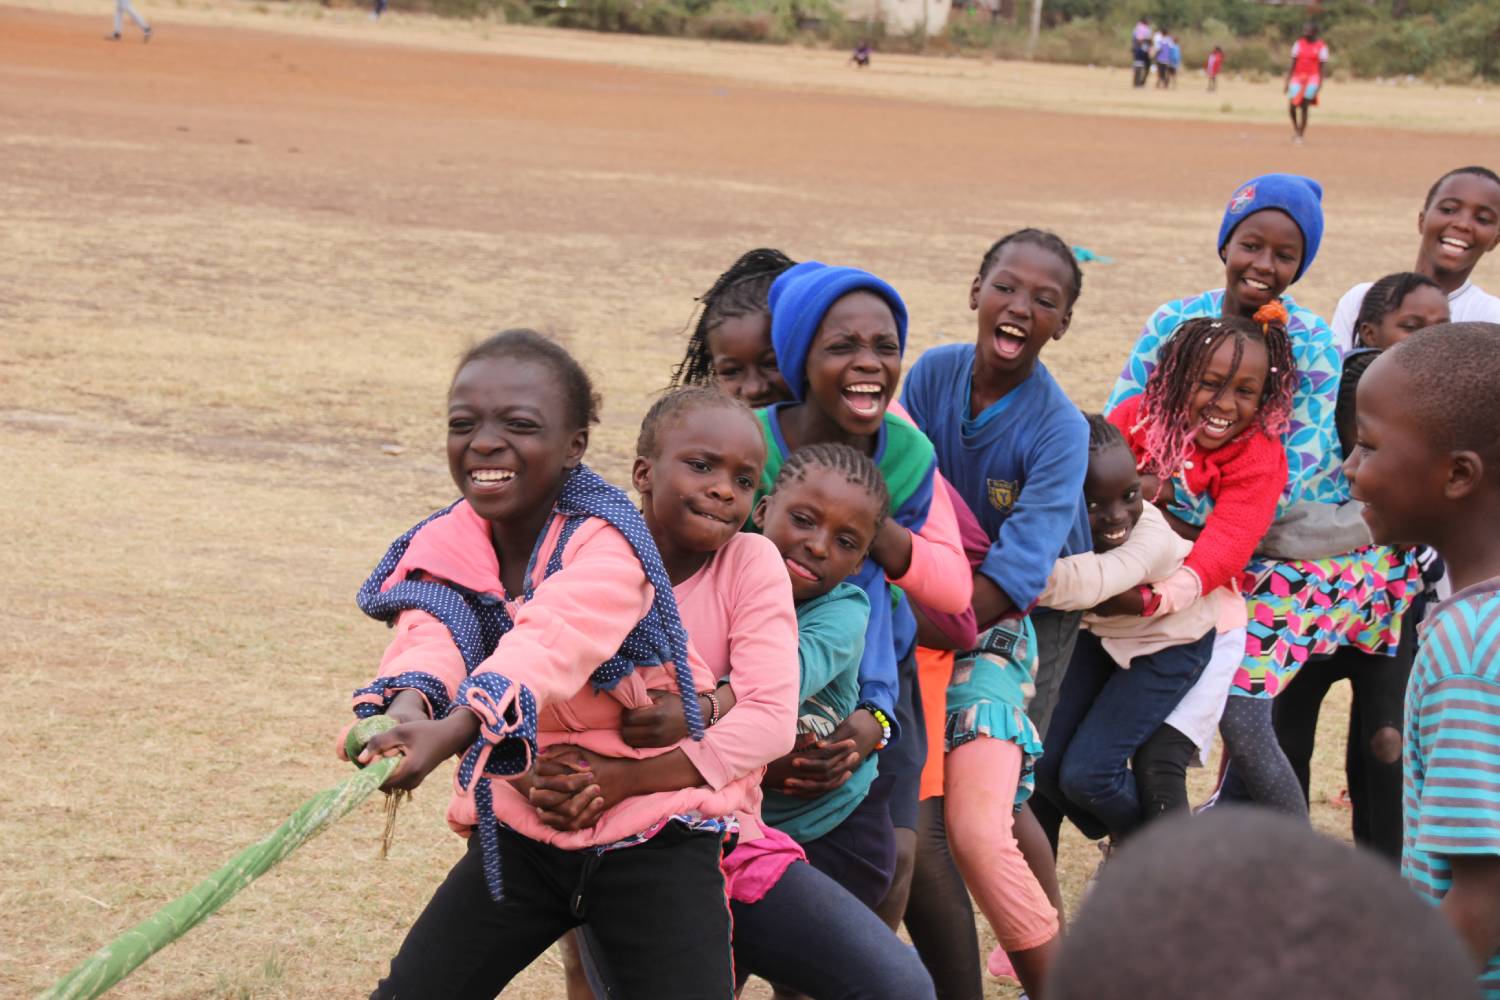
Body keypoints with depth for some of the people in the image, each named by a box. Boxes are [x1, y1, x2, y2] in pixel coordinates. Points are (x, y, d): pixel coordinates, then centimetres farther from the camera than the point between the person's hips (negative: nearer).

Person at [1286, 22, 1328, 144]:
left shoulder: (1321, 46, -2)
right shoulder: (1298, 44, 7)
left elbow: (1321, 67, -1)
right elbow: (1293, 64, 9)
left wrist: (1320, 84, -8)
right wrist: (1287, 81, 5)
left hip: (1312, 78, -3)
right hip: (1297, 77, 3)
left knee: (1304, 107, -10)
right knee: (1292, 107, -7)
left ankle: (1300, 135, 0)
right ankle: (1296, 129, 20)